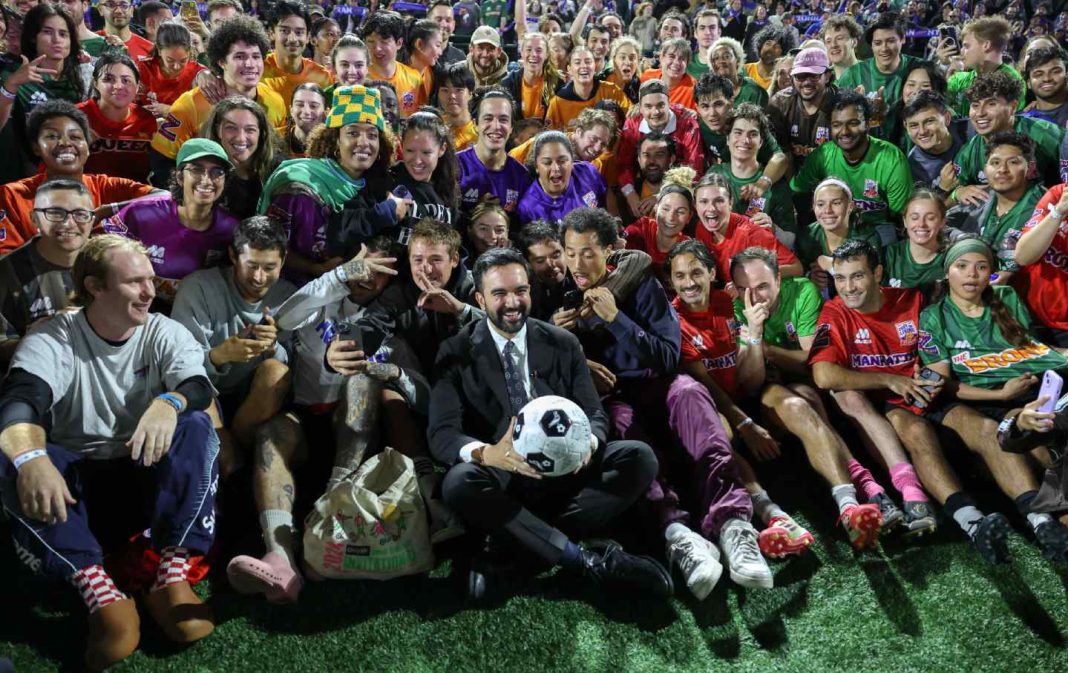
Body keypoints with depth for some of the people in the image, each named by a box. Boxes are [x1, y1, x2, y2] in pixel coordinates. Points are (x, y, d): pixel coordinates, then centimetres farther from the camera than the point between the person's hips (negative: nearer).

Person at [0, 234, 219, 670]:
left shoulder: (166, 334, -3)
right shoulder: (51, 340, -7)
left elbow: (199, 386, -22)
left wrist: (169, 403, -48)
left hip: (146, 473, 1)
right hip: (74, 477, 0)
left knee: (196, 427, -28)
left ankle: (172, 579, -33)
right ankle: (98, 591, -39)